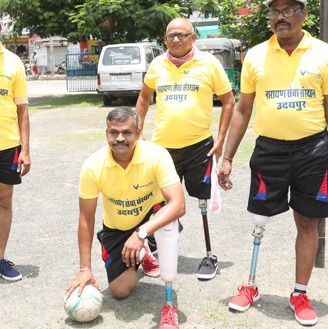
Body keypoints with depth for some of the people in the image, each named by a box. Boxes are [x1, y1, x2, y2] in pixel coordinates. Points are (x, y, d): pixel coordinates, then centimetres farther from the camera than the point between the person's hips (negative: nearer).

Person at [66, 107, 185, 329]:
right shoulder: (93, 166, -23)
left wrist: (141, 233, -47)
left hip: (152, 218, -2)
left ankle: (170, 306, -22)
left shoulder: (156, 155, -29)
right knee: (120, 291, -1)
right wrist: (85, 269, -14)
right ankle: (142, 254, 34)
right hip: (116, 228, 2)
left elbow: (178, 205, -36)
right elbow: (86, 219, -14)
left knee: (167, 225, -38)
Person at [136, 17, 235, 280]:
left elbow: (228, 101, 1)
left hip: (199, 145, -3)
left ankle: (210, 256, 19)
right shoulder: (157, 65, 6)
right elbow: (144, 96, 20)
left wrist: (220, 139, -5)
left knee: (206, 203, 4)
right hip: (162, 145, 3)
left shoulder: (209, 63, -3)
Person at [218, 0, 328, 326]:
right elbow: (242, 110, 7)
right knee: (258, 222, 9)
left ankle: (300, 294, 25)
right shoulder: (255, 56, 4)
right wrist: (227, 158, 4)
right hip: (269, 149, 1)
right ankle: (250, 287, 29)